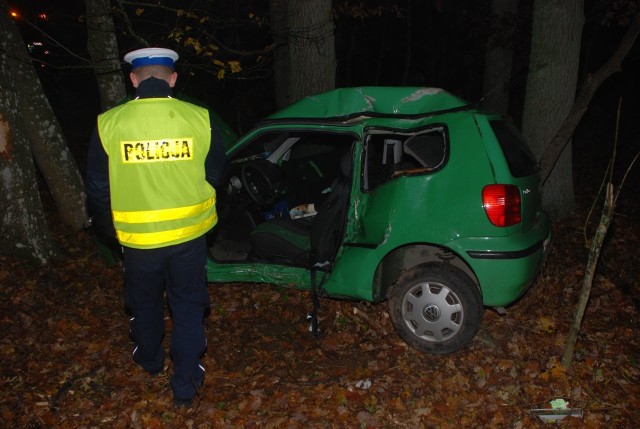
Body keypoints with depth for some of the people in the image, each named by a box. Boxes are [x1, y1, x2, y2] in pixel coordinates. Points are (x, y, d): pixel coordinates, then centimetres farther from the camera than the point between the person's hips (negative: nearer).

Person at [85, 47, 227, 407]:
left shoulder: (108, 124, -10)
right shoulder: (199, 119, -10)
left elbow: (98, 188, -2)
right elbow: (217, 175, 2)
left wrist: (109, 228, 15)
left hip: (137, 237, 1)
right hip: (189, 233, 0)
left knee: (145, 301, 24)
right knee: (188, 304, 16)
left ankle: (150, 360, 47)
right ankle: (186, 384, 22)